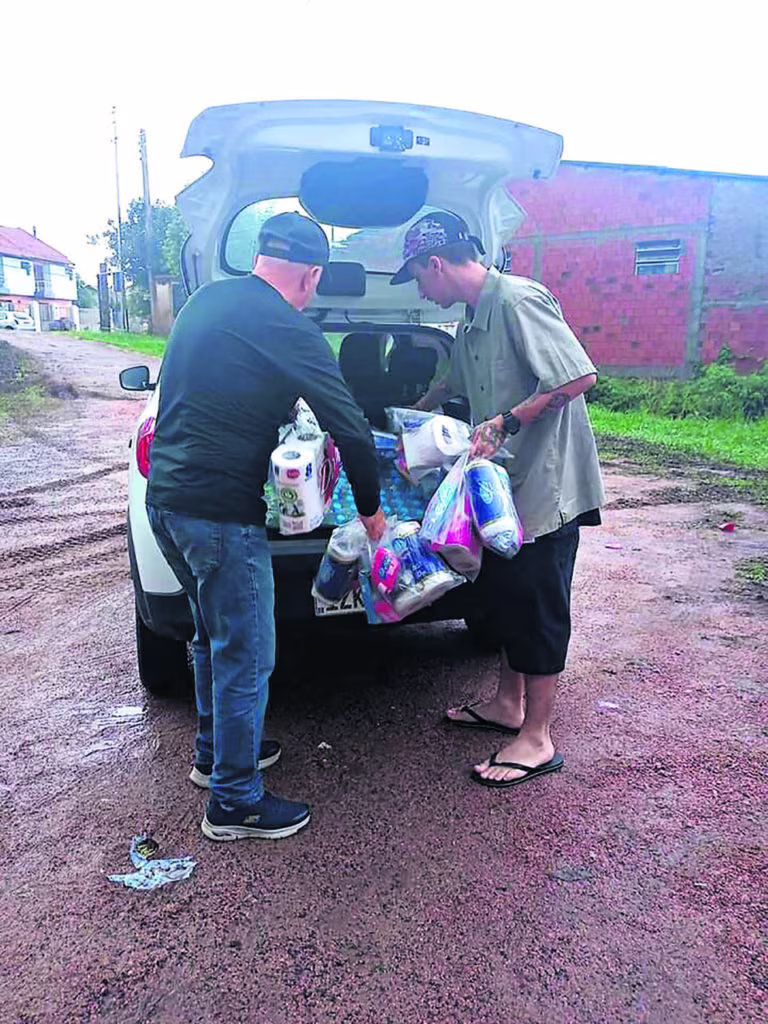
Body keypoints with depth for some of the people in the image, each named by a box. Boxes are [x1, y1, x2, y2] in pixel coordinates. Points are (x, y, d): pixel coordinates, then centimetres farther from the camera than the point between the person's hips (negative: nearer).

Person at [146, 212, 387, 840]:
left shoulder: (205, 301, 12)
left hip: (165, 498, 9)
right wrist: (371, 509, 2)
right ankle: (235, 802, 18)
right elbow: (350, 429, -11)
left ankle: (216, 751, 42)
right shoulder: (287, 329, -13)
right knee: (245, 659, 4)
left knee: (214, 638, 24)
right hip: (221, 512, -9)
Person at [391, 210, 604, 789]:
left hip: (546, 485, -9)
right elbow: (457, 383, 32)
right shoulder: (474, 322, 13)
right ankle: (508, 705, 35)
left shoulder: (518, 300, -17)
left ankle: (537, 739, 14)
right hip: (508, 484, 9)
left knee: (537, 606, 0)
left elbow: (581, 376, -25)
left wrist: (507, 422, -24)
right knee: (503, 595, 17)